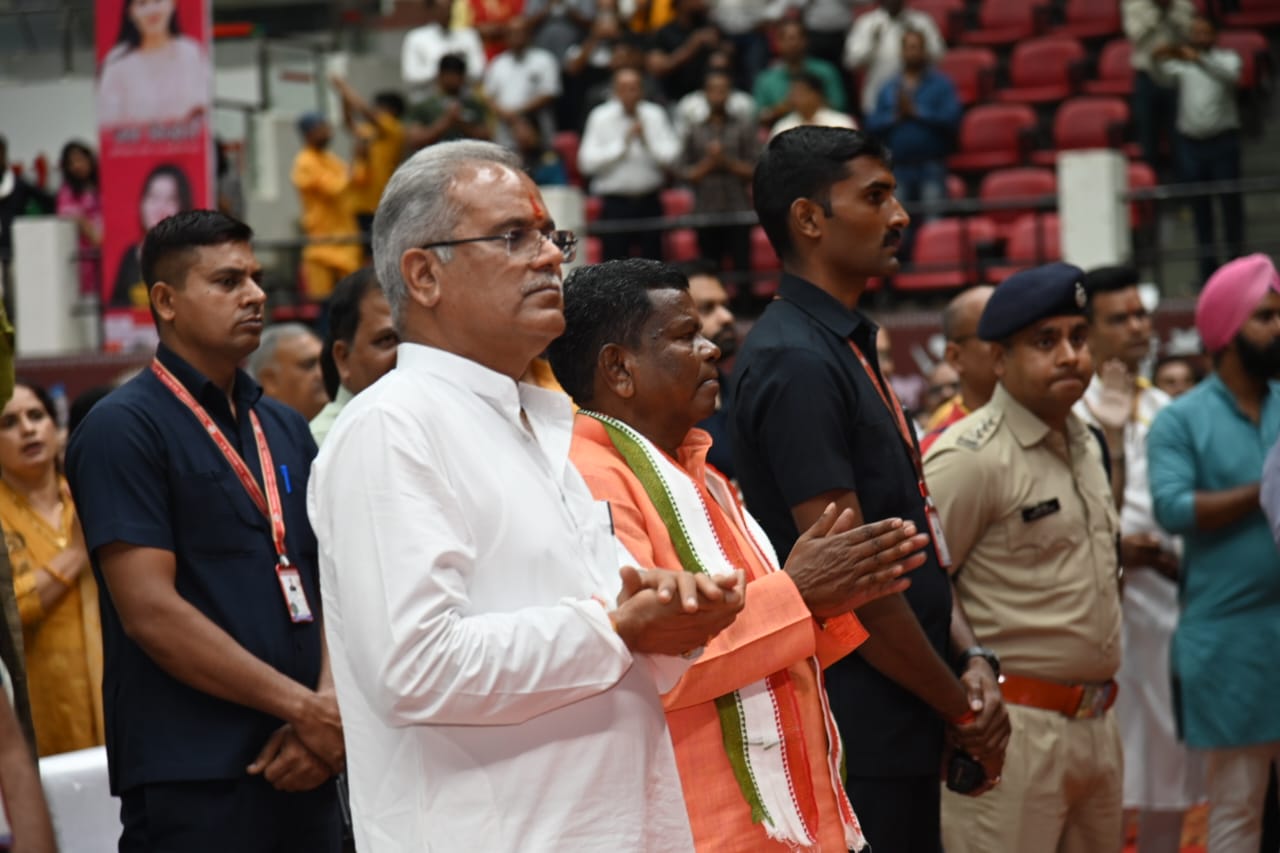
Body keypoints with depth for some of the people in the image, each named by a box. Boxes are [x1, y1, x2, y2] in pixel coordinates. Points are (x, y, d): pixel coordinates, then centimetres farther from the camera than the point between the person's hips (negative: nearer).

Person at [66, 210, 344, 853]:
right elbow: (150, 611, -13)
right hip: (193, 785, -6)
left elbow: (328, 583, 11)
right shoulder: (123, 429, -5)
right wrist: (303, 707, -13)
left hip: (303, 772, 6)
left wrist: (329, 705, -8)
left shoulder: (287, 430, 15)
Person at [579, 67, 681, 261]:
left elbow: (671, 156, -3)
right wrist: (622, 142, -12)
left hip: (649, 202, 2)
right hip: (615, 203, -2)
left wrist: (647, 139, -15)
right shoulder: (600, 118, -1)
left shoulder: (655, 115, 5)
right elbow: (587, 162, -10)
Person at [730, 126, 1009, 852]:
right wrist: (963, 708, -11)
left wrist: (970, 659, 4)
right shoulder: (797, 362, -16)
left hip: (903, 729, 9)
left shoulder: (848, 350, 15)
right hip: (858, 732, -9)